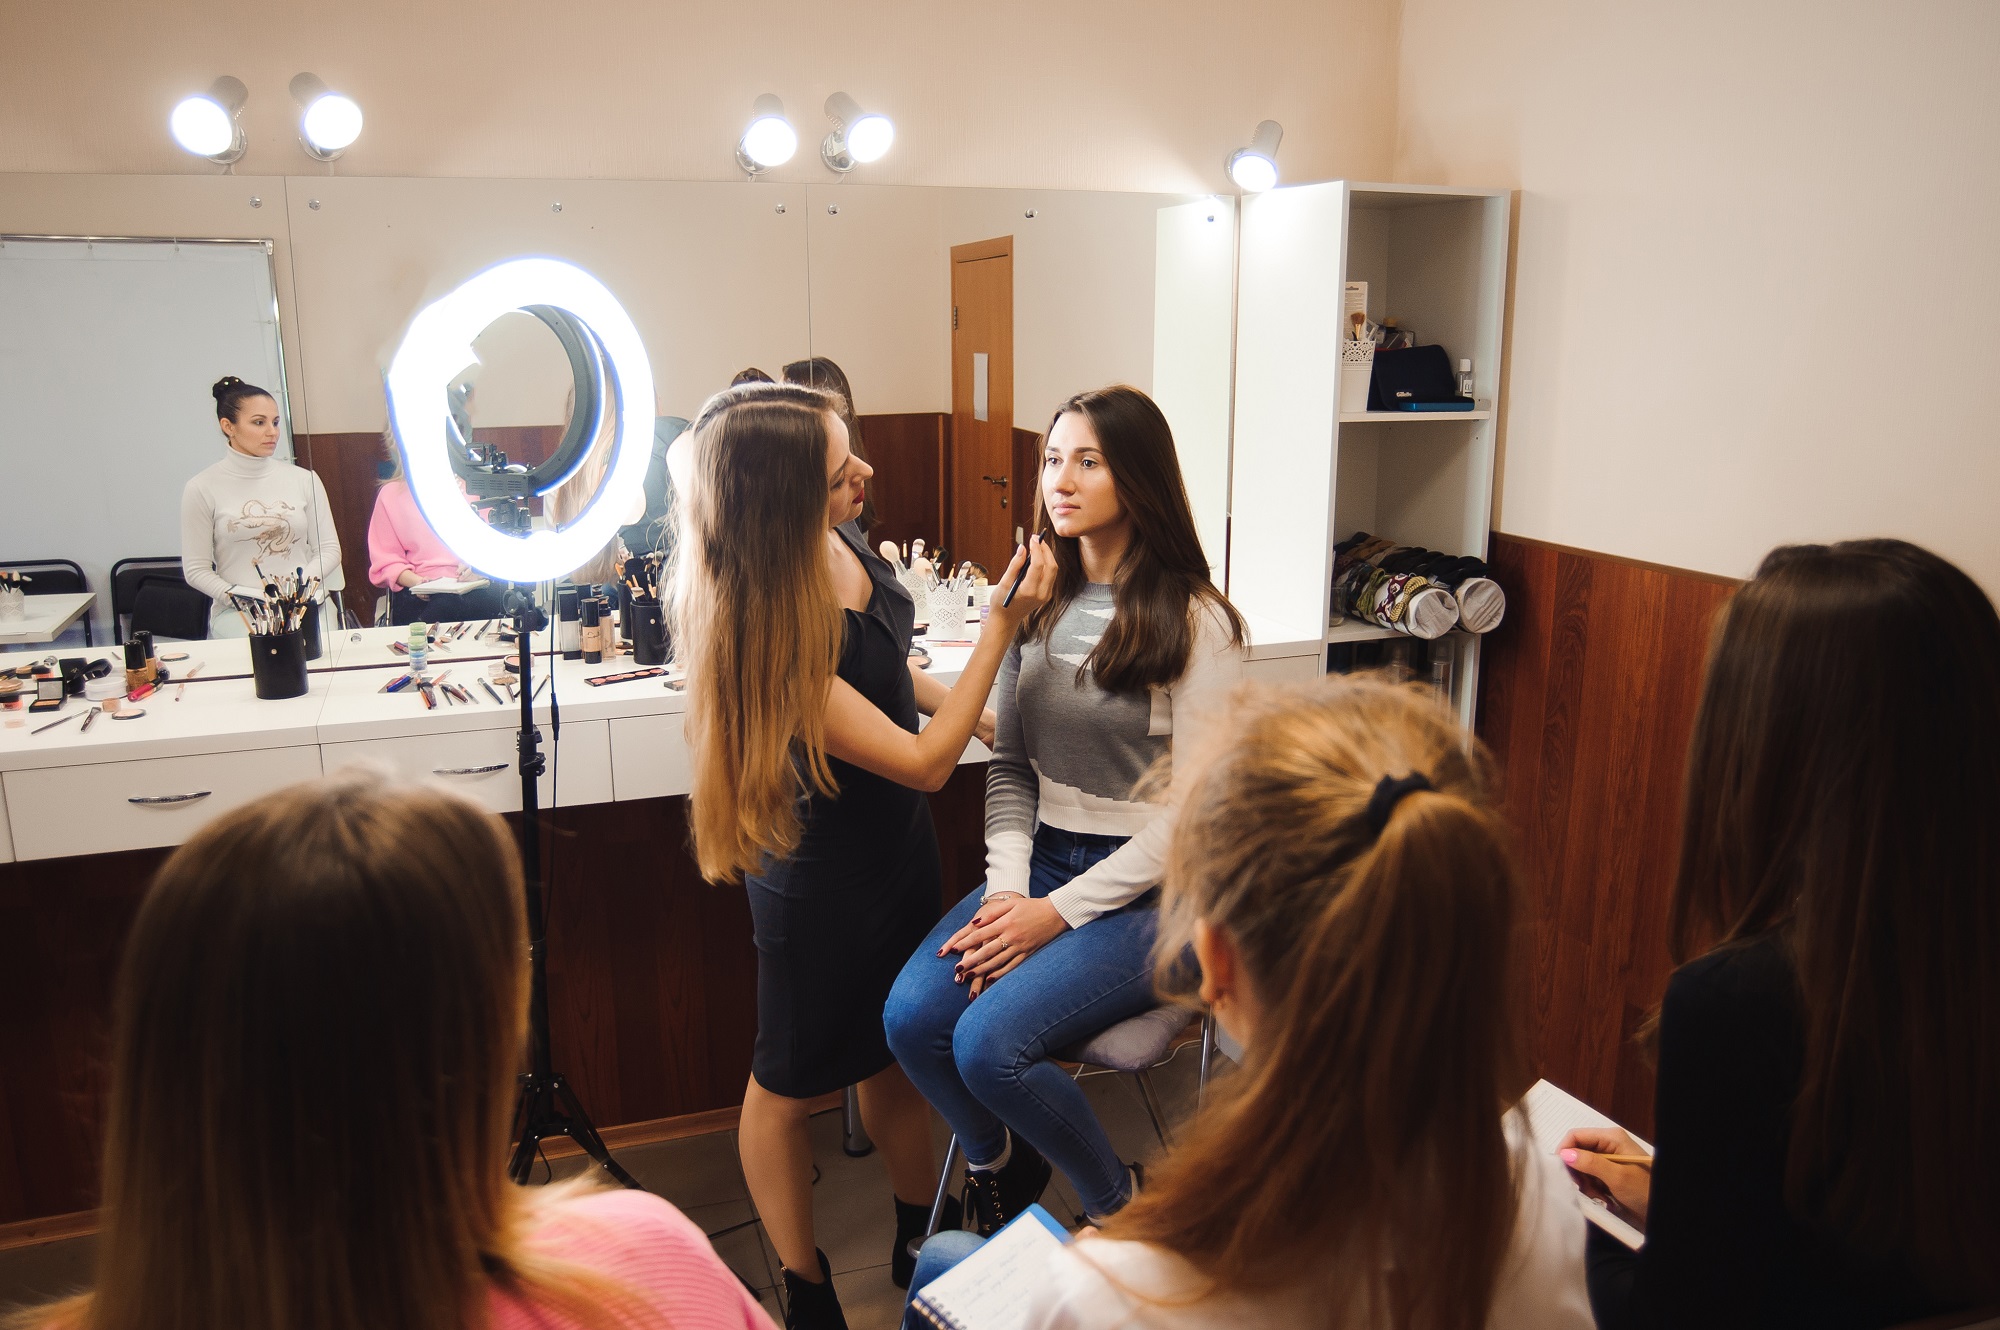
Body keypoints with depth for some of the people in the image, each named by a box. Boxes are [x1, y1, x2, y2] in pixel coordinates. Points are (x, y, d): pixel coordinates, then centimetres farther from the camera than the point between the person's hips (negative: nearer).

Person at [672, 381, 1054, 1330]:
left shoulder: (839, 544, -11)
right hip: (821, 877, -7)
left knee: (894, 1052, 24)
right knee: (789, 1082, 15)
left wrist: (949, 698, 3)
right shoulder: (760, 627, -34)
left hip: (896, 840, 8)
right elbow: (924, 761, -27)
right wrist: (1003, 624, -26)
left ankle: (922, 1242, 45)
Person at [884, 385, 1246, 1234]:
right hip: (1041, 863, 6)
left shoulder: (1194, 619, -10)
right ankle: (1000, 1165, 15)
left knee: (989, 1042, -24)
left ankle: (1118, 1207, 5)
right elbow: (1009, 766, 9)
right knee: (911, 1017, -16)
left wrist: (1061, 912, -15)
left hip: (1149, 887, -5)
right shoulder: (1037, 604, 9)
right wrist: (1007, 887, -8)